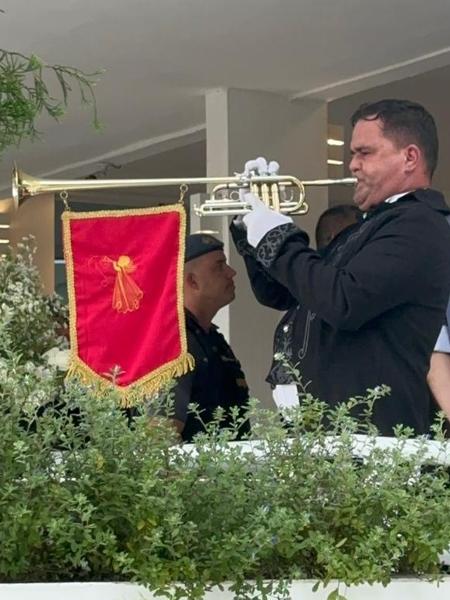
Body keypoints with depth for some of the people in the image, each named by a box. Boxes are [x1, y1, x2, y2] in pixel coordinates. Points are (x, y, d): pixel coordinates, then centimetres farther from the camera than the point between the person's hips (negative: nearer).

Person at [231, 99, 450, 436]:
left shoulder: (418, 225, -13)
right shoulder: (374, 227, 19)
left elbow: (343, 302, -27)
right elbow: (277, 293, 24)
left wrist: (277, 239, -13)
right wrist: (253, 226, 9)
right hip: (328, 423, 10)